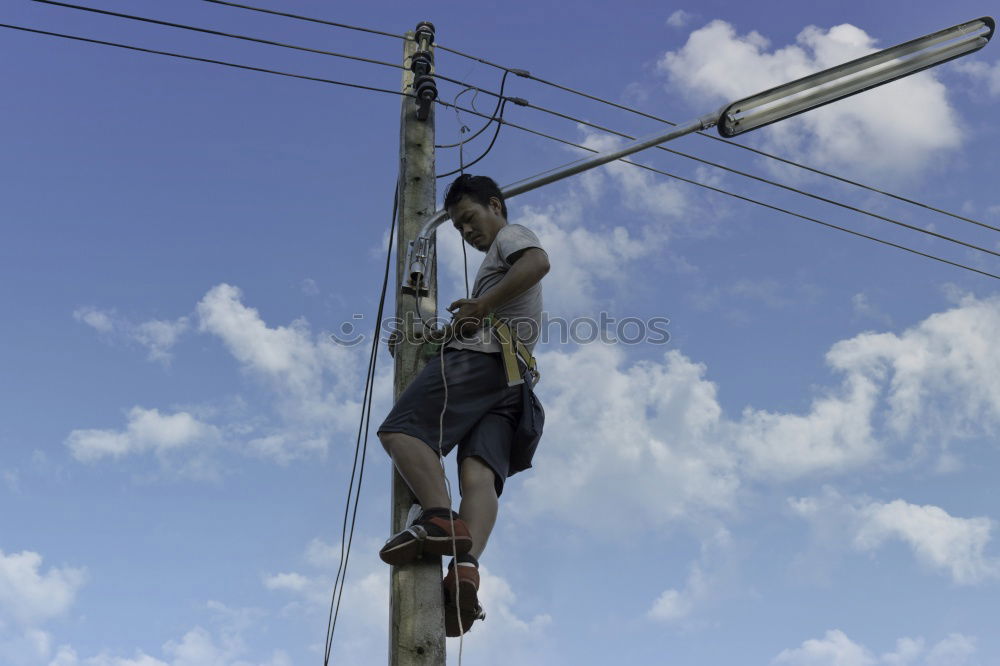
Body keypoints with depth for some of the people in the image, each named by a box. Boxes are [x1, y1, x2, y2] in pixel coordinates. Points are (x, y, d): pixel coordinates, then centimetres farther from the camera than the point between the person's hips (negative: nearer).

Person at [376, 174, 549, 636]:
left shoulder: (511, 236, 14)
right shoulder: (503, 264, 41)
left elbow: (538, 262, -12)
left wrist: (480, 306, -14)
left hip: (478, 356, -8)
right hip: (512, 378, 9)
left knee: (400, 429, -18)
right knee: (480, 472, -15)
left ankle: (439, 516, -39)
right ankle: (466, 566, -36)